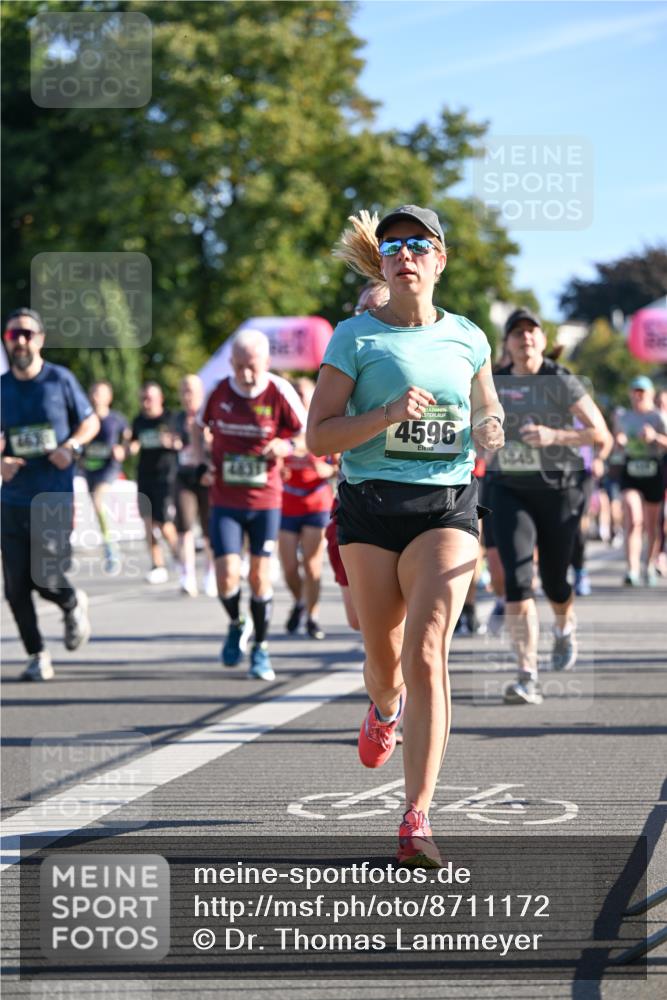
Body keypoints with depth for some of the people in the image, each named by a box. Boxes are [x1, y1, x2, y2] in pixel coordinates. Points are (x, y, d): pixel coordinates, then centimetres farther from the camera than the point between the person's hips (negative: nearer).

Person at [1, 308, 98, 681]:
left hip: (55, 497, -3)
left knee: (47, 579, -10)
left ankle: (73, 605, 24)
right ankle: (37, 656, 14)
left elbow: (91, 422, 9)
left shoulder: (60, 380, -1)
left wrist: (71, 447, -11)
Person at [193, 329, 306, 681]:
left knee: (260, 576, 4)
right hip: (224, 502, 1)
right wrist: (201, 464, 1)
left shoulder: (280, 392, -9)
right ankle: (236, 625, 22)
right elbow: (199, 426, 16)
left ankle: (261, 649, 21)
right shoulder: (219, 391, -3)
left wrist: (287, 447, -21)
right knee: (227, 576, -10)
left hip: (265, 500, -1)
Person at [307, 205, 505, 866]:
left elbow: (487, 410, 26)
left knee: (426, 652, -16)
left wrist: (490, 429, 2)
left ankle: (416, 818, -16)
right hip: (371, 505, 0)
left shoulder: (466, 338, 9)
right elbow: (318, 437, -3)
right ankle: (384, 710, 50)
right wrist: (387, 415, -17)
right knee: (384, 657, 9)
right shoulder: (355, 338, 0)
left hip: (447, 507, 0)